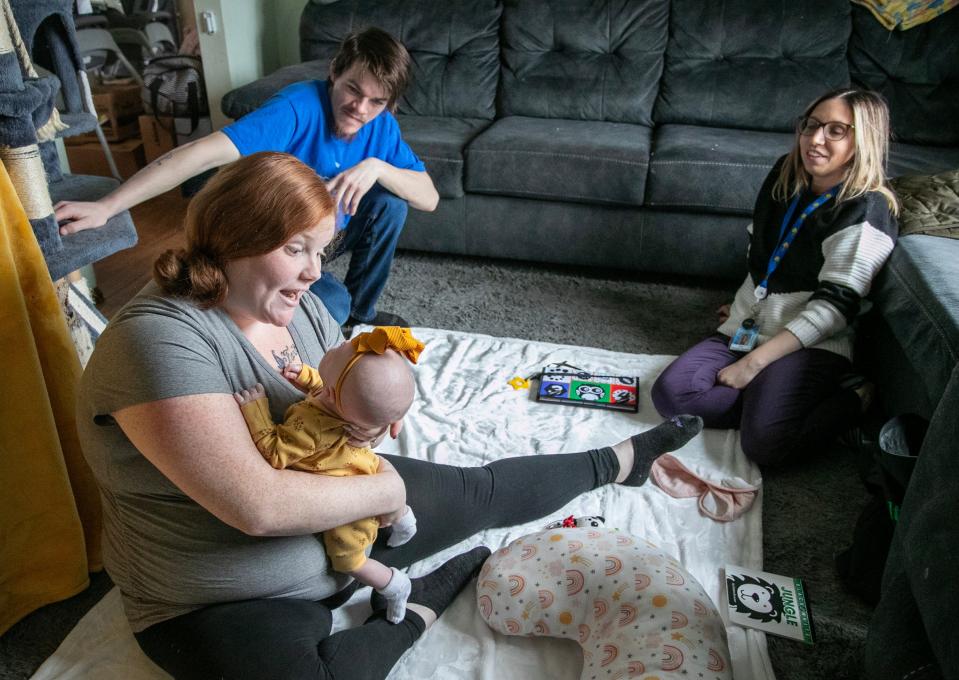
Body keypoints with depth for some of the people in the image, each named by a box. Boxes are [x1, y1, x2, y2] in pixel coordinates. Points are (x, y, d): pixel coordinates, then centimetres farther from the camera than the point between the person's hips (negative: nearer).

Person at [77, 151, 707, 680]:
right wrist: (390, 488, -20)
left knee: (485, 491, 9)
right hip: (224, 603, -6)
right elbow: (258, 506, -33)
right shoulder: (161, 338, -27)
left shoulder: (298, 303, -3)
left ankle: (620, 460, 32)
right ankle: (427, 603, -8)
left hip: (343, 514, 7)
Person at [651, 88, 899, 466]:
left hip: (810, 345, -6)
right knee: (669, 393, -17)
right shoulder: (785, 176, 10)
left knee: (764, 443, -28)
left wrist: (753, 363, -21)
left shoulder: (865, 211, -12)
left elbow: (833, 307, -18)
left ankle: (851, 399, -3)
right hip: (747, 329, 6)